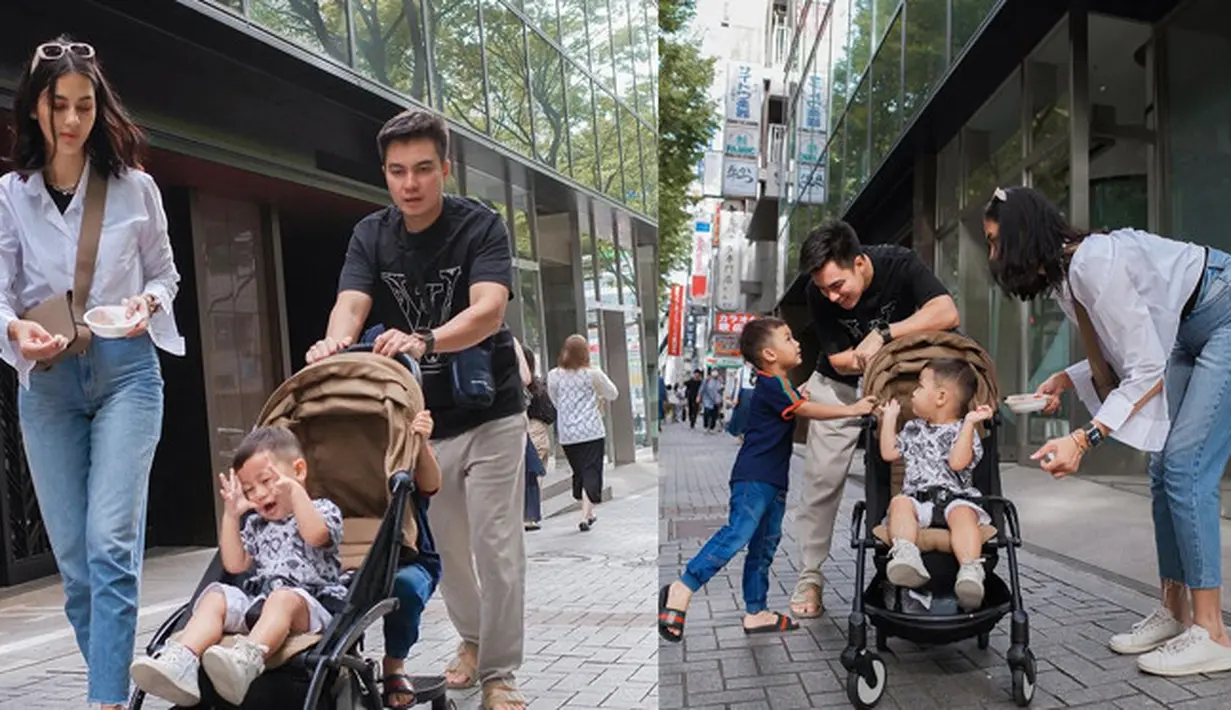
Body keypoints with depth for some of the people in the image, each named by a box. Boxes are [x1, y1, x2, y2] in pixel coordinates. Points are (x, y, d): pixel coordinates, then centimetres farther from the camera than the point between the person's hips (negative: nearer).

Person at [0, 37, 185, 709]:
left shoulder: (135, 187, 4)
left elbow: (165, 274, 13)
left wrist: (146, 303, -10)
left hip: (126, 371, -2)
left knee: (111, 544, -12)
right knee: (72, 556, 6)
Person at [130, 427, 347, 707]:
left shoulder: (324, 510, 9)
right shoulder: (256, 525, 26)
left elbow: (316, 535, -15)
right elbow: (235, 565, 14)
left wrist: (295, 491, -16)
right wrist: (231, 515, 10)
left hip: (309, 602, -6)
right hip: (256, 602, 6)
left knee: (283, 599, -36)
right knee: (215, 596, -17)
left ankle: (245, 659, -63)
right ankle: (179, 663, -40)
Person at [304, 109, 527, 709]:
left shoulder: (480, 226, -15)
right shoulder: (370, 235, -3)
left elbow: (488, 309, -31)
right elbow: (351, 303, -20)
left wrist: (423, 340, -49)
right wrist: (335, 343, -43)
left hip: (488, 415, -4)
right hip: (421, 419, 4)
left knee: (497, 548, -2)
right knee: (446, 546, 16)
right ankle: (472, 637, 41)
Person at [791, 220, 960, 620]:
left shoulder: (898, 264, -25)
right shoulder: (817, 293, -22)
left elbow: (947, 313, -38)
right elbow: (839, 360, -17)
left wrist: (883, 335, -43)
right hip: (841, 386, 0)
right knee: (821, 479, -5)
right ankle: (810, 578, 5)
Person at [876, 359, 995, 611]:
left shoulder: (963, 430, 9)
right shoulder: (914, 429, 27)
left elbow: (957, 462, -9)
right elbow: (889, 453, 22)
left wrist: (969, 422, -9)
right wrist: (890, 417, 28)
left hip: (956, 497, -3)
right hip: (918, 497, 3)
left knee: (962, 514, -36)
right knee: (900, 503, -30)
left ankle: (970, 571, -54)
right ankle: (906, 556, -54)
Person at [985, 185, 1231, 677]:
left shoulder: (1093, 265, -30)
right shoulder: (1061, 276, -1)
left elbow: (1147, 370, -28)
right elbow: (1123, 355, 9)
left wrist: (1084, 439, -32)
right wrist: (1066, 380, -6)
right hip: (1190, 332, 9)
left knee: (1185, 468, -14)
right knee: (1163, 468, 5)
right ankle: (1175, 612, 13)